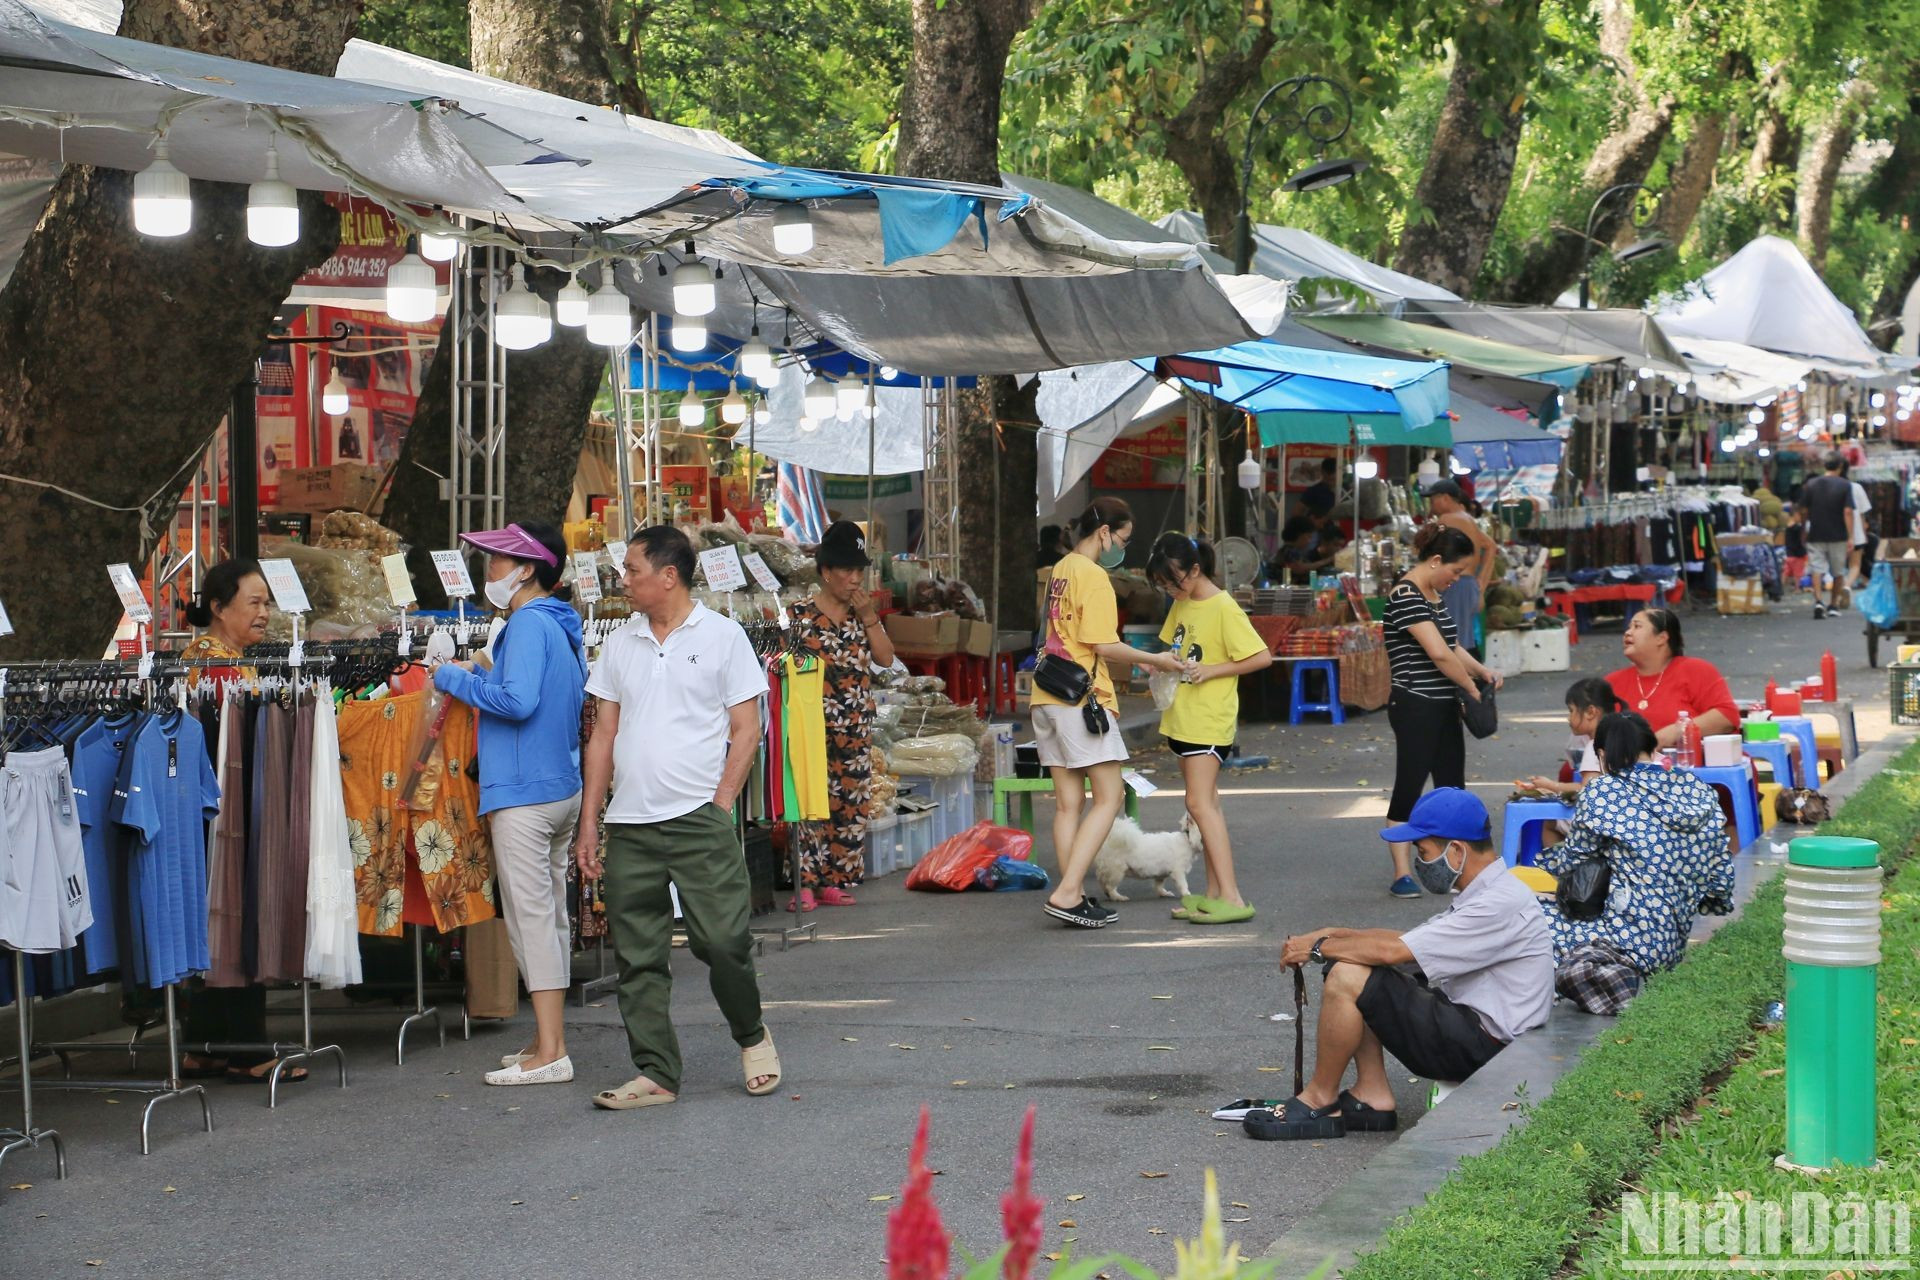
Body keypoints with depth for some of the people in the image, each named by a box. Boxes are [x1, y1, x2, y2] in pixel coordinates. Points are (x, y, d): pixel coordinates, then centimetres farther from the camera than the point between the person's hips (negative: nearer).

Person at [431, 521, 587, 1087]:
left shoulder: (529, 623, -15)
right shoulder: (561, 625, 14)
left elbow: (518, 700, -25)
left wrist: (456, 680, -13)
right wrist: (479, 676, 15)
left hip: (524, 793, -10)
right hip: (562, 786, 10)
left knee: (532, 918, -7)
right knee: (551, 918, 14)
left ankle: (549, 1055, -6)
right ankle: (548, 1039, 21)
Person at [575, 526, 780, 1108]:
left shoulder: (722, 636, 2)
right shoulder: (620, 645, 14)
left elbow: (745, 731, 0)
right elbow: (604, 735, 15)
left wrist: (720, 807, -9)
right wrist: (589, 820, 9)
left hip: (698, 819, -4)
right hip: (629, 824, 4)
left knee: (722, 941, -9)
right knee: (638, 957, 2)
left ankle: (752, 1035, 17)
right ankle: (656, 1075, 9)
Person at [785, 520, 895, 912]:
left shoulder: (863, 615, 11)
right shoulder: (803, 615, -2)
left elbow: (885, 658, 2)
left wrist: (868, 615, -6)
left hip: (857, 727, 5)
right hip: (817, 726, -5)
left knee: (851, 805, 5)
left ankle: (832, 882, 12)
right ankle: (806, 883, -10)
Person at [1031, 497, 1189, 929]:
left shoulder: (1061, 570, 16)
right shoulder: (1094, 577, -11)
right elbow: (1103, 646, -16)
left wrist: (1140, 660, 16)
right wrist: (1153, 660, -5)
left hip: (1047, 699, 9)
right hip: (1082, 698, -9)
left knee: (1069, 804, 8)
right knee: (1108, 800, -5)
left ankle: (1075, 898, 8)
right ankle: (1067, 893, -13)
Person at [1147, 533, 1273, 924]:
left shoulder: (1223, 608, -15)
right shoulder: (1182, 605, 11)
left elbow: (1262, 657, -16)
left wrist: (1212, 670, -19)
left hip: (1210, 719, -9)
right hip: (1183, 717, 9)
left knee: (1200, 803, -15)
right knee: (1206, 803, 10)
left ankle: (1231, 898, -19)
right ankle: (1214, 893, 12)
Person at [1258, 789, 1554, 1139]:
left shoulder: (1501, 904, -21)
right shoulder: (1486, 893, 13)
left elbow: (1393, 951, -22)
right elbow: (1407, 940, 18)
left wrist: (1318, 948, -9)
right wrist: (1333, 935, 7)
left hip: (1484, 1045, -11)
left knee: (1346, 979, -18)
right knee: (1346, 971, 8)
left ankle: (1320, 1100, -2)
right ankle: (1373, 1097, 4)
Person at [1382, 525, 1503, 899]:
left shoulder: (1433, 595, 14)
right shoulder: (1406, 597, -17)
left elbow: (1451, 646, 19)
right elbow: (1438, 653, -22)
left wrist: (1482, 671, 2)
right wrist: (1472, 689, -12)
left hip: (1443, 706, 10)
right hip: (1415, 707, -10)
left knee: (1452, 785, 11)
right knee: (1409, 787, -5)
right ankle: (1402, 874, 0)